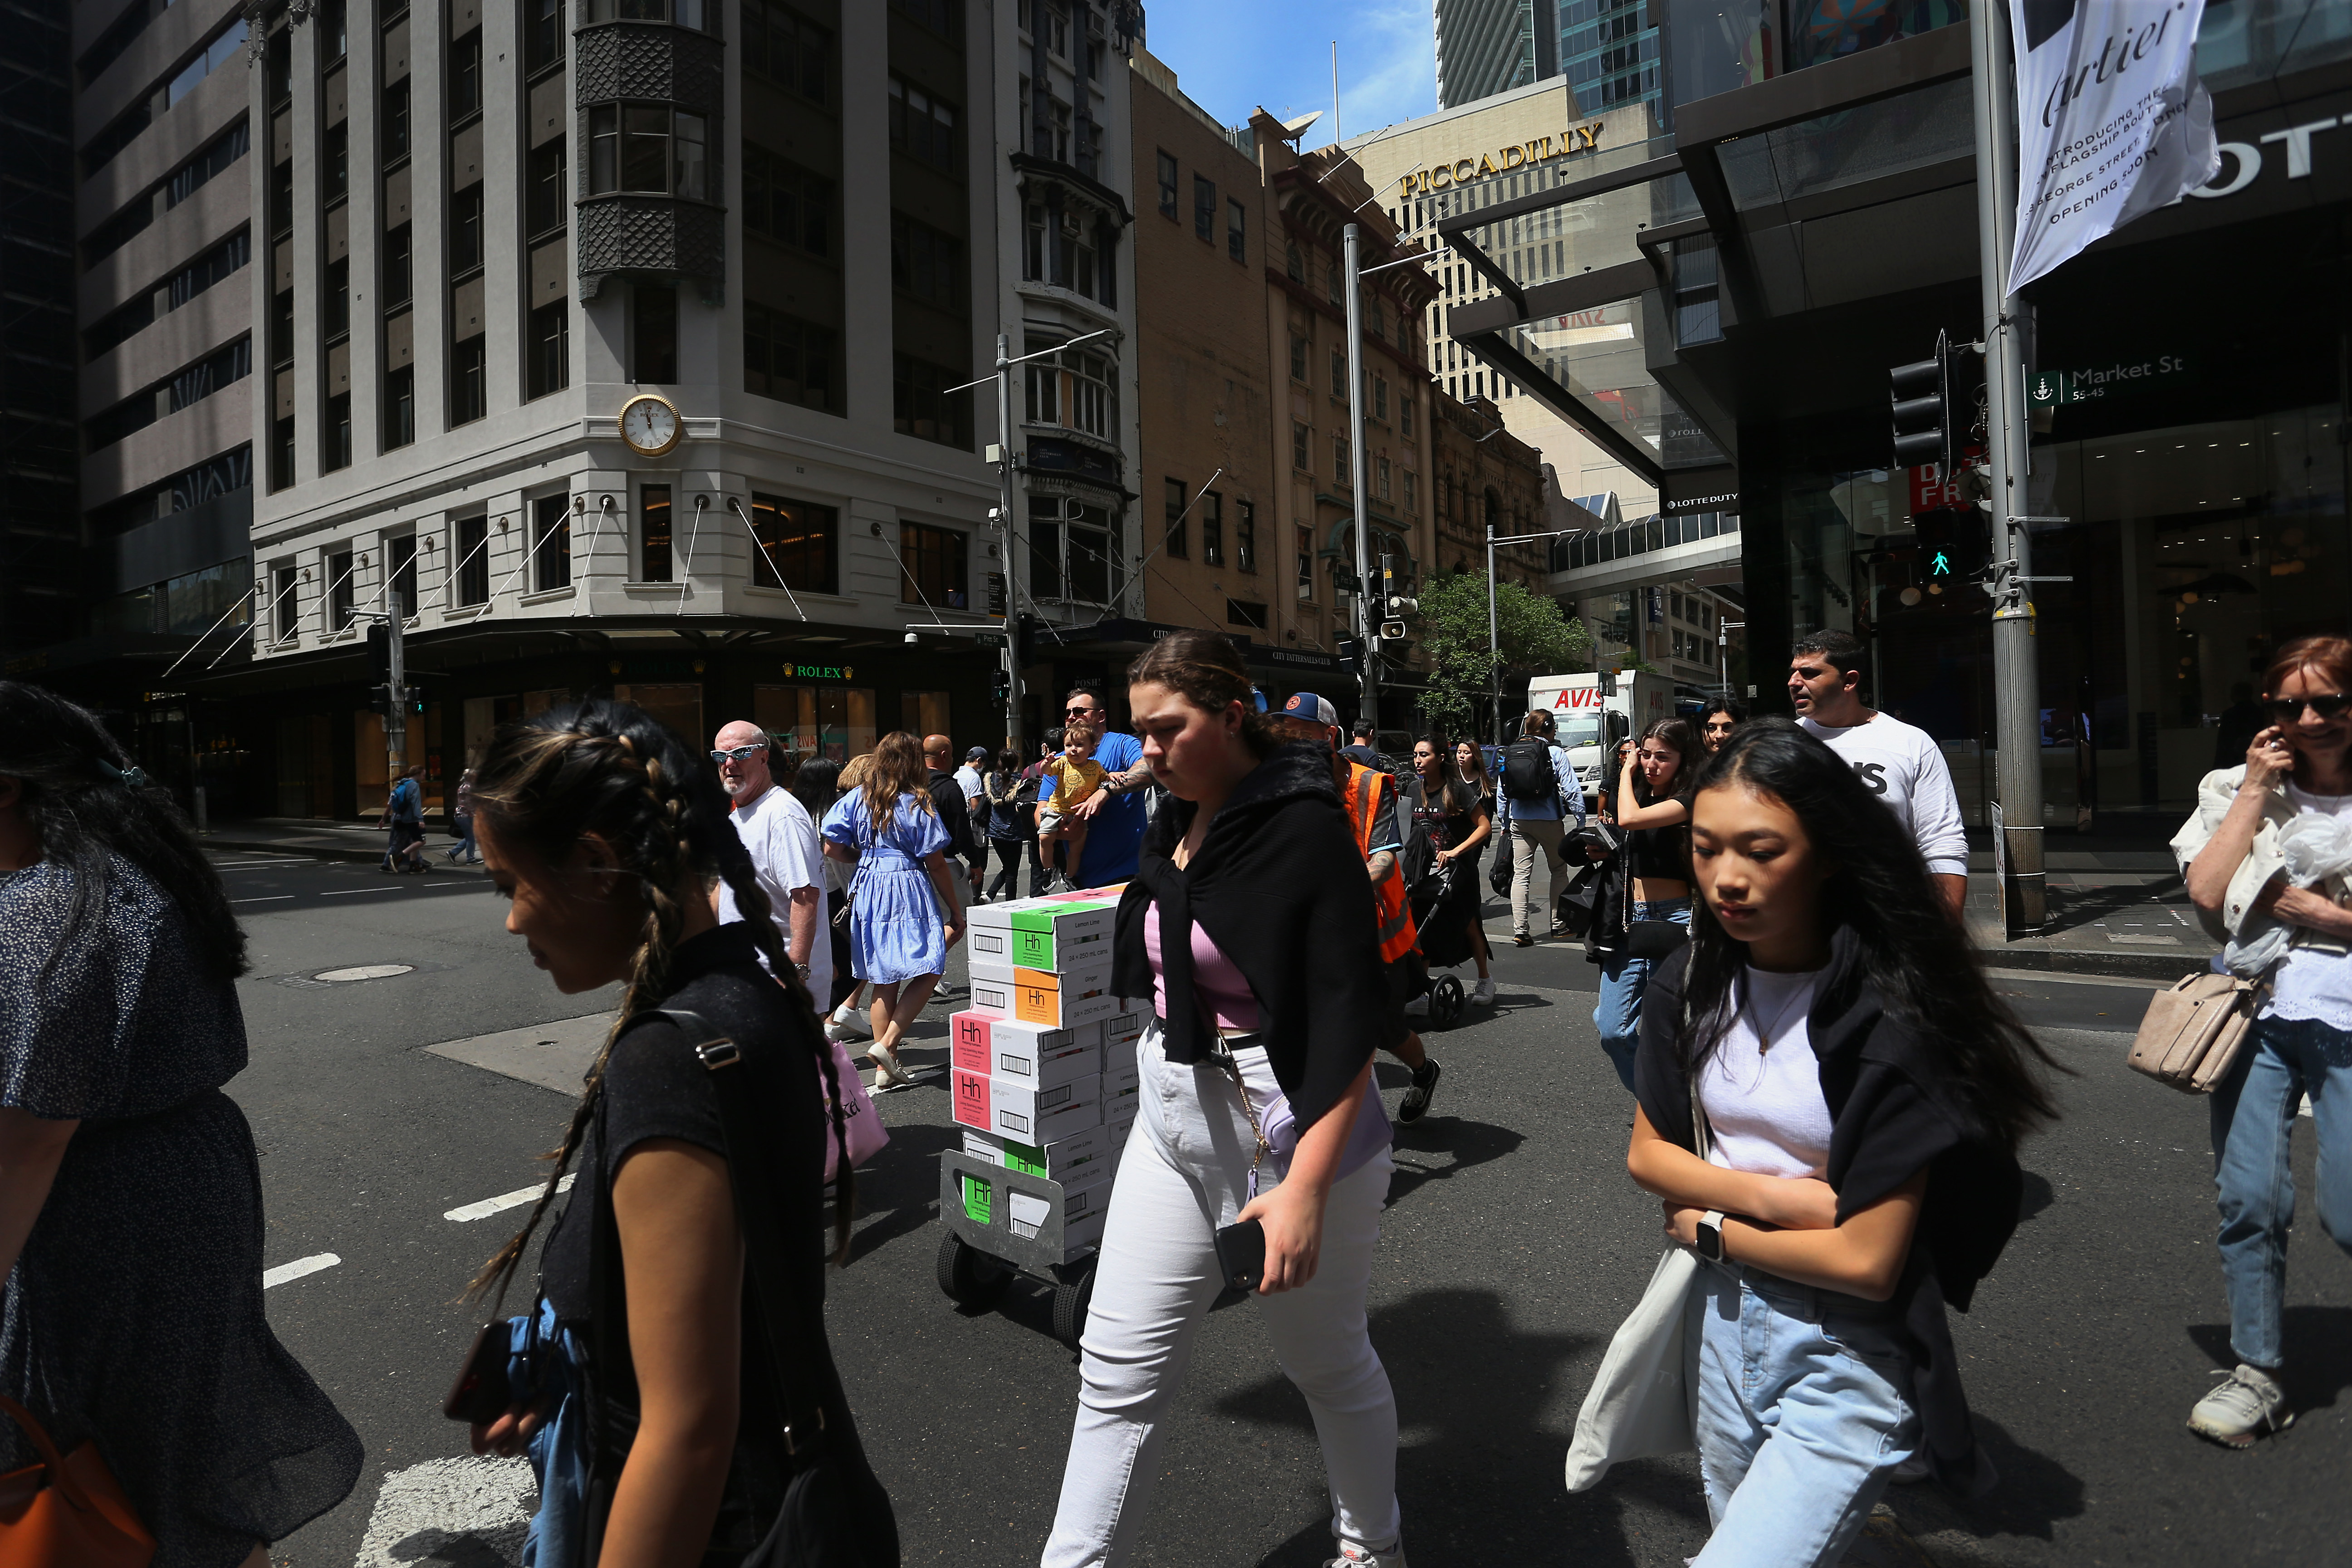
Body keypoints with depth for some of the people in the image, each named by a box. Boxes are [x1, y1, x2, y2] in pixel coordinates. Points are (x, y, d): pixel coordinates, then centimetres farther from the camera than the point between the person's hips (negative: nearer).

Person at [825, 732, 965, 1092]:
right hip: (909, 891, -6)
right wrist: (956, 912, 1)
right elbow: (936, 864, -6)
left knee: (884, 981, 12)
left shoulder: (857, 799, 5)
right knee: (927, 972, 1)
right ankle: (887, 1045, -12)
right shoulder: (918, 803, -6)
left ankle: (885, 1070, 17)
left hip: (867, 891, 6)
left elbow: (833, 848, 3)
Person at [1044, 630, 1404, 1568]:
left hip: (1293, 1129, -6)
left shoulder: (1303, 829, -17)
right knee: (1118, 1370, 9)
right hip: (1171, 1121, 6)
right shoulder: (1175, 824, 5)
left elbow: (1350, 1018, -22)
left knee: (1328, 1364, 16)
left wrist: (1305, 1185, -27)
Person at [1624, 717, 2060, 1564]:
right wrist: (1771, 1194, -14)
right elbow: (1647, 1152, 1)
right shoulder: (1689, 984, -5)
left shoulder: (1889, 1017, -23)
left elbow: (1867, 1262, -22)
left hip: (1848, 1365, -6)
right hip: (1723, 1324, 6)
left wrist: (1711, 1229, -10)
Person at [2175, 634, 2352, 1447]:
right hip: (2259, 1014, 1)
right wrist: (2257, 791, -4)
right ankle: (2258, 1374, 15)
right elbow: (2206, 892, -6)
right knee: (2249, 1200, 1)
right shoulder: (2239, 790, 9)